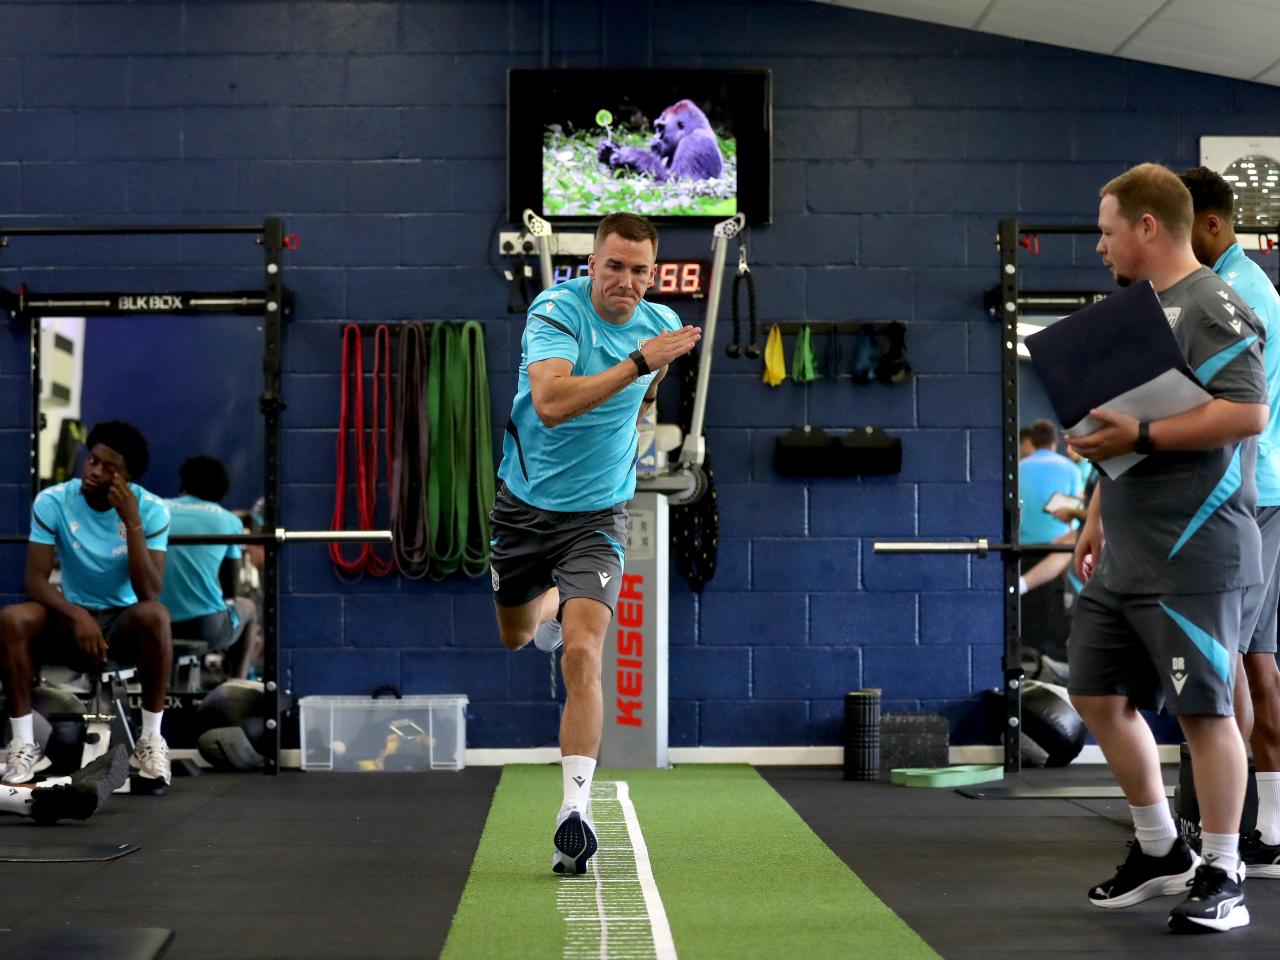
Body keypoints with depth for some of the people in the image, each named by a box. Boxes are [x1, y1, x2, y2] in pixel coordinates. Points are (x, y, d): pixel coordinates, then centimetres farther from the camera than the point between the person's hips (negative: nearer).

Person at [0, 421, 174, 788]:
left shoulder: (151, 509, -13)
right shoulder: (52, 502, -10)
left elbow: (149, 594, -22)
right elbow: (35, 579, -14)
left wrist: (132, 521, -29)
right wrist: (77, 615, -31)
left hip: (125, 623, -1)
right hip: (73, 620, 1)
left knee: (155, 615, -36)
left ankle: (151, 742, -22)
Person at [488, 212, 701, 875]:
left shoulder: (661, 324, -3)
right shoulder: (556, 309, -18)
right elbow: (551, 402, -37)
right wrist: (636, 362, -38)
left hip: (596, 517, 0)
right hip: (523, 504, 0)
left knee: (581, 654, -19)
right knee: (515, 637, 23)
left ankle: (575, 807, -19)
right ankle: (552, 601, 60)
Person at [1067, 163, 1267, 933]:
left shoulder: (1212, 307, -11)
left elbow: (1248, 412, -23)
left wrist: (1141, 436, -23)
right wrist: (1098, 517, 21)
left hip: (1191, 559, -10)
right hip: (1124, 558, 10)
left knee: (1204, 709, -3)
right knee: (1100, 697, 12)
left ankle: (1223, 877, 9)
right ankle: (1161, 851, 26)